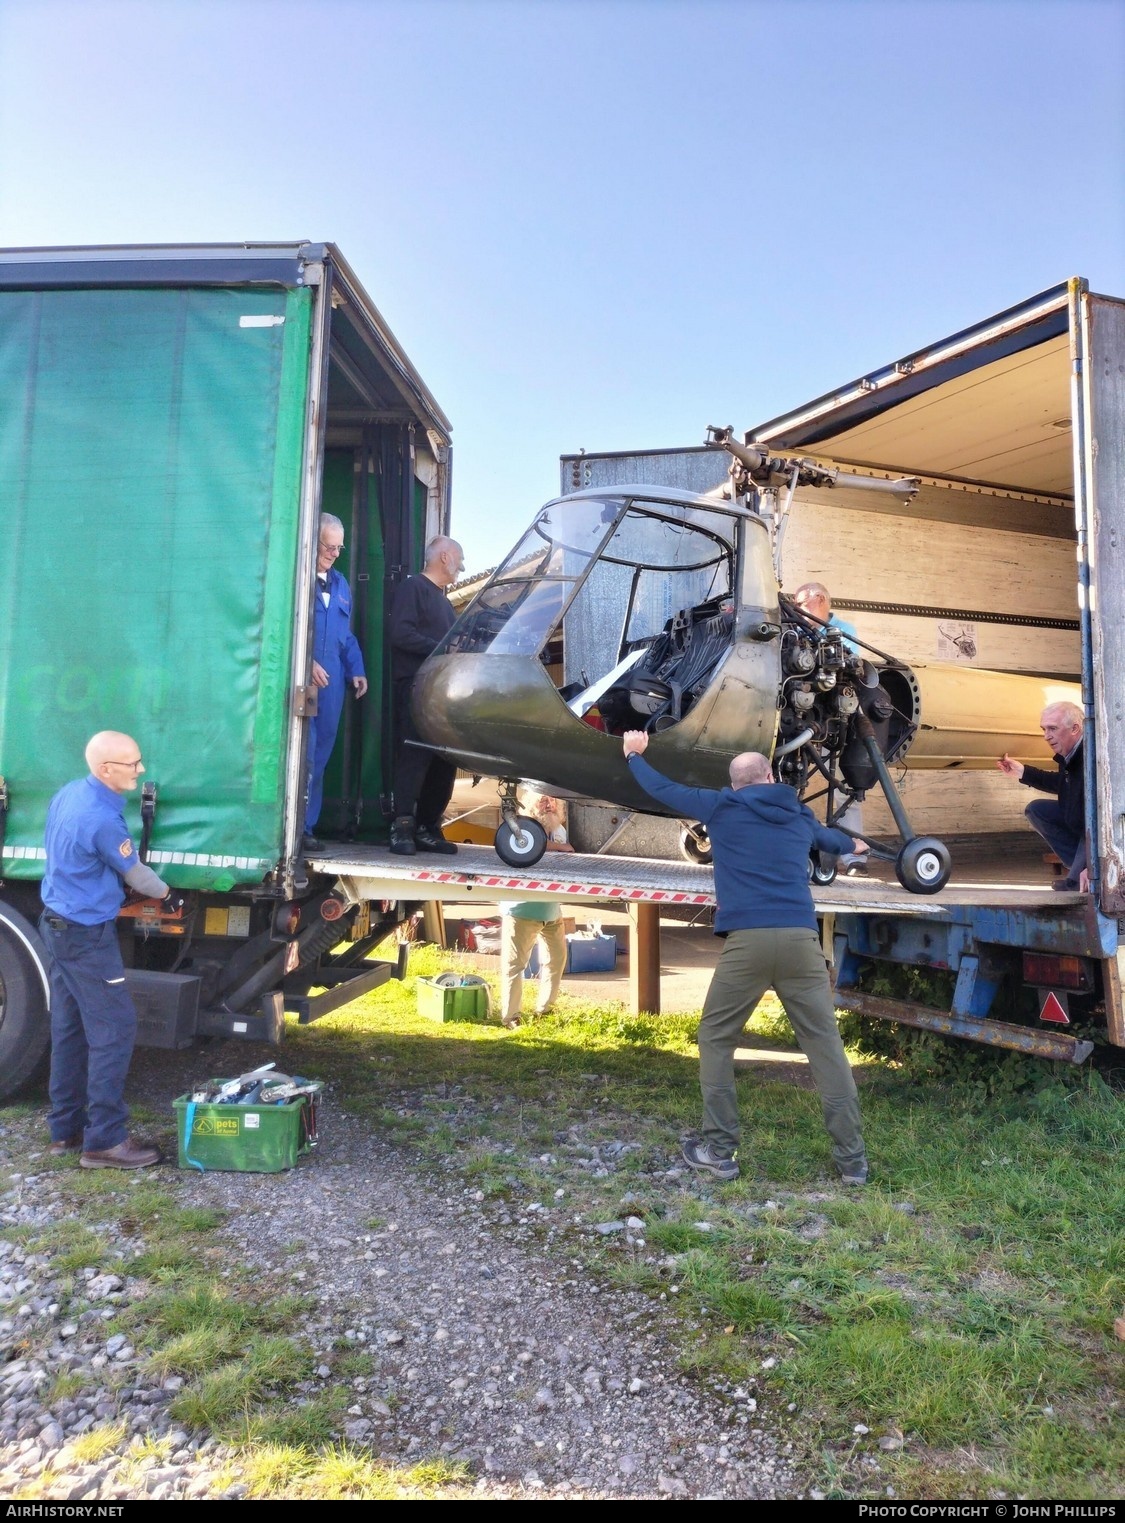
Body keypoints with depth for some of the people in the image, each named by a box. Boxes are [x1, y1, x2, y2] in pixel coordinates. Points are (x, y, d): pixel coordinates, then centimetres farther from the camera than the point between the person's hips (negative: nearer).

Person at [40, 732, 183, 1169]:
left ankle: (65, 1130, 24)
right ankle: (104, 1140, 0)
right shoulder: (102, 818, -24)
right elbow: (134, 873, -9)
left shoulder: (68, 793, 4)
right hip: (87, 935, -10)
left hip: (58, 923, 10)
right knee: (114, 1029, -5)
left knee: (69, 1029, 15)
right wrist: (166, 895, 10)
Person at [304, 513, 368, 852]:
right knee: (303, 754, -11)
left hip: (331, 682, 7)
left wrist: (355, 669, 12)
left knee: (319, 756, 7)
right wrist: (308, 663, -18)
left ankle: (306, 825, 13)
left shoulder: (340, 583, 21)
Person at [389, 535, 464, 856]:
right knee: (414, 757, -12)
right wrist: (442, 650, -16)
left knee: (444, 760, 4)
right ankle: (403, 827, -9)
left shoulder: (442, 599, 27)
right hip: (415, 688, -8)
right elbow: (400, 633, -15)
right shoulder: (413, 587, -1)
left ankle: (427, 829, 10)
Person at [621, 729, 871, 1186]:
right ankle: (852, 1159, 10)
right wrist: (852, 845, 69)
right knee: (826, 1046, 7)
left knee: (715, 1040, 12)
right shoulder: (800, 815, 22)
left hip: (747, 940, -3)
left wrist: (634, 755, 42)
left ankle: (719, 1152, 12)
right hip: (801, 939, 3)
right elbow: (827, 836, 45)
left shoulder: (721, 806, 11)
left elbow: (664, 789, 23)